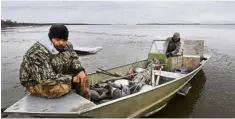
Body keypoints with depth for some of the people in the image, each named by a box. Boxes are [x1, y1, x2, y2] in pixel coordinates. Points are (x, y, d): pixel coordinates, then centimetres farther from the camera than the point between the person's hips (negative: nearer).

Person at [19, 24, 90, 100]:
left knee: (82, 76, -2)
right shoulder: (38, 53, -31)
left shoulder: (67, 46, -9)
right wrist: (71, 79, -27)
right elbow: (47, 79, -35)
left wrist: (81, 70, -16)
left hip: (57, 75, 7)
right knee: (64, 87, -31)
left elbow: (74, 59, 5)